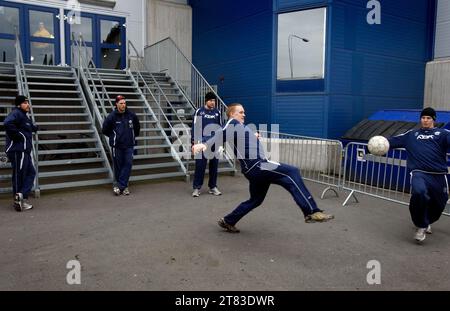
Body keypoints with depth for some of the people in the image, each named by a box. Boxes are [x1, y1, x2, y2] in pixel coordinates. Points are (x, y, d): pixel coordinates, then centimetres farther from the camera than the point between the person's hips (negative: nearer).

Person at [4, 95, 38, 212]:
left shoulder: (23, 116, 19)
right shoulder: (16, 113, -12)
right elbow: (7, 123, -31)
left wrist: (34, 127, 23)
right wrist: (18, 136, -23)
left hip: (24, 151, 10)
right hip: (18, 151, -10)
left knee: (31, 172, 13)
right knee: (19, 176, -4)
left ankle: (22, 197, 14)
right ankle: (19, 201, 2)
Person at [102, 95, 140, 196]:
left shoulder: (131, 115, 0)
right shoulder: (111, 116, -6)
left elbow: (137, 127, 19)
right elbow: (104, 130, 5)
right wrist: (113, 137, 10)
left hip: (129, 145, 2)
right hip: (117, 146, -2)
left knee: (128, 164, -8)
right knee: (118, 166, 3)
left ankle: (119, 185, -3)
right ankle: (124, 186, 15)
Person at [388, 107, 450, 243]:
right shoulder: (411, 134, 19)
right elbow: (394, 140, 14)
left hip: (438, 176, 2)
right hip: (419, 173, -1)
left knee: (438, 205, 12)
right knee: (419, 192, -31)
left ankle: (427, 222, 50)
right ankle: (421, 226, -7)